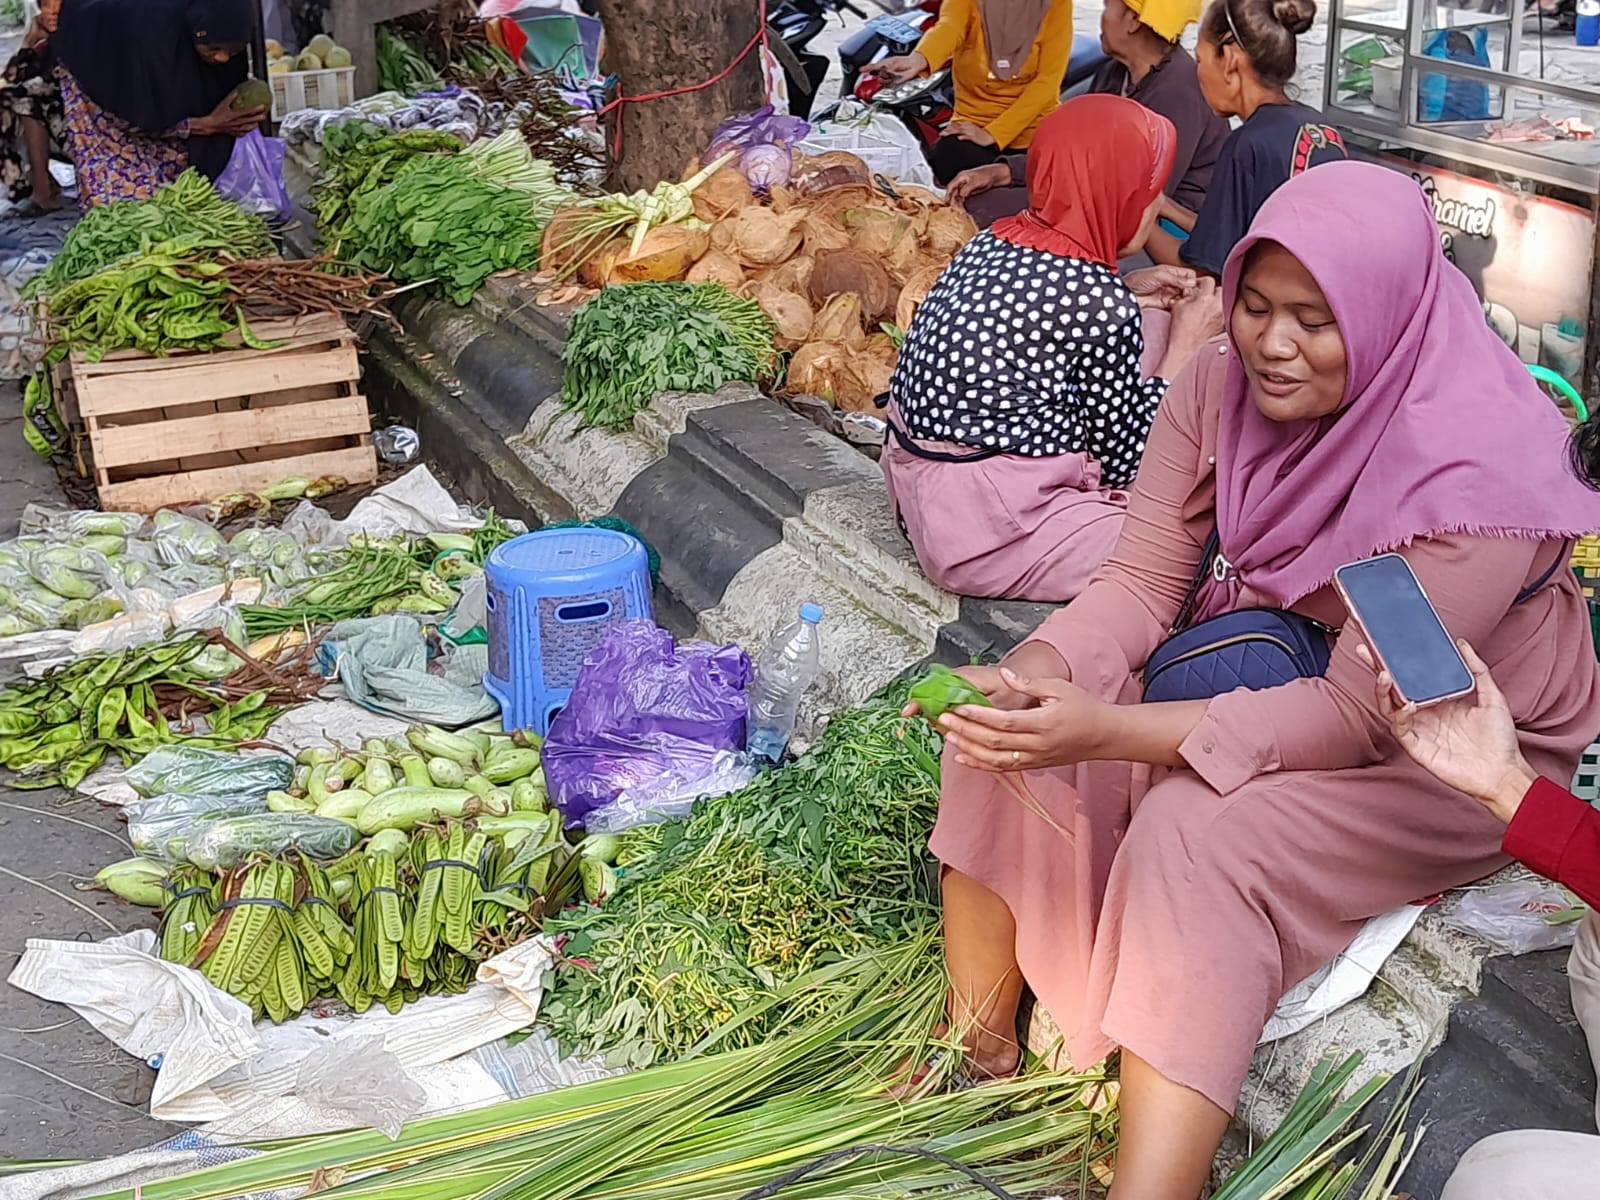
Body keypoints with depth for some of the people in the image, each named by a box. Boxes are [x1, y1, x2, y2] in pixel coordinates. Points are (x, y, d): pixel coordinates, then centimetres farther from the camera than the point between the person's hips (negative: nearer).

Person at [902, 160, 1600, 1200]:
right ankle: (975, 1055, -8)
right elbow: (1142, 582, -8)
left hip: (1467, 752, -6)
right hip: (1274, 671, 6)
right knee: (1008, 734, -16)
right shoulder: (1222, 387, -9)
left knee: (1199, 839, -33)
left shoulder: (1475, 468, -28)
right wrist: (1035, 676, -31)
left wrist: (1110, 732, -38)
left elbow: (1362, 716, -29)